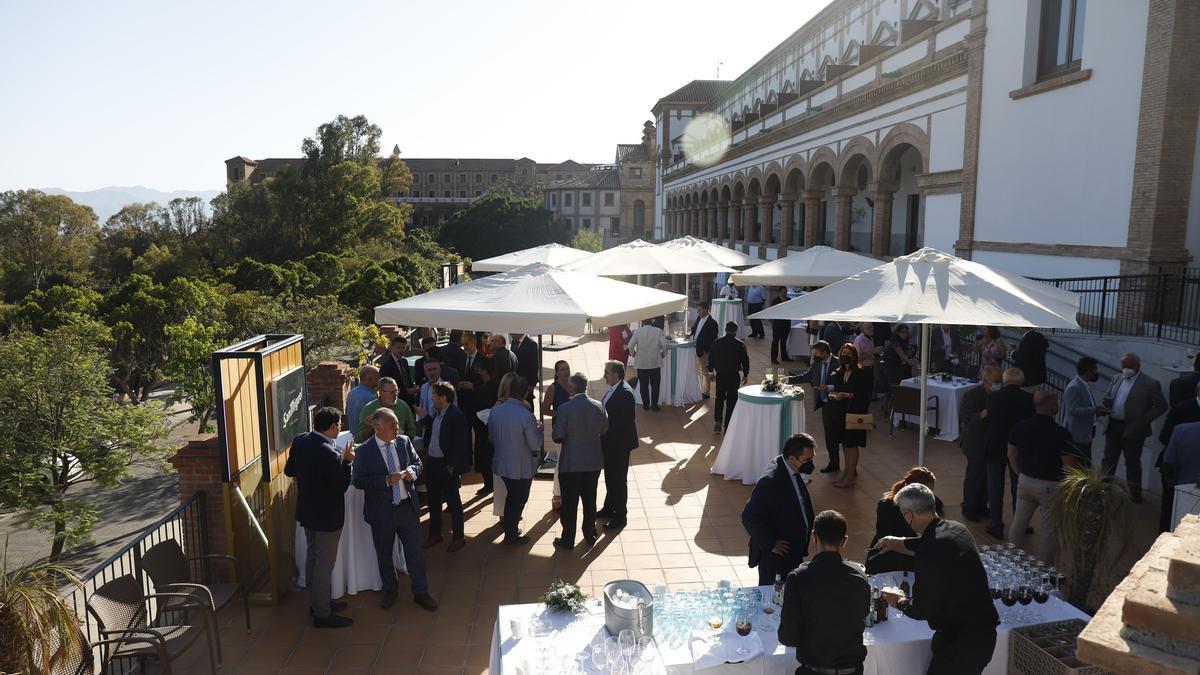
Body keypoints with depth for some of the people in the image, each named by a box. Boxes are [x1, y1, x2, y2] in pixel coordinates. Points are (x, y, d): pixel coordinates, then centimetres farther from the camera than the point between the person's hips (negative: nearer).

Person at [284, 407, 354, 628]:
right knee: (324, 564, 4)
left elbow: (289, 471, 8)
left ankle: (316, 602, 37)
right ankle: (322, 614, 15)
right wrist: (346, 461, -13)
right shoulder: (329, 453, -29)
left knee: (312, 557, 22)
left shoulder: (300, 441, -5)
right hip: (327, 516, -9)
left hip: (307, 511, 9)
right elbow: (342, 486, -22)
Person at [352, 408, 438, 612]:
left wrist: (412, 470, -13)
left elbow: (418, 463, 10)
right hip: (381, 511, -2)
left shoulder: (404, 442, -1)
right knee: (384, 554, 17)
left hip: (408, 506, 2)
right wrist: (386, 480, -25)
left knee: (415, 551, 10)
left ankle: (421, 592, 26)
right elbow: (358, 481, -14)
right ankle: (390, 590, 39)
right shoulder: (363, 450, -12)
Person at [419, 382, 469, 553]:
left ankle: (458, 537, 17)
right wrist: (423, 416, 9)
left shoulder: (456, 416, -18)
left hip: (447, 466, -8)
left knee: (453, 501, 4)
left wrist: (452, 467, -18)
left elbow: (460, 444, -19)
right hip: (432, 463, 8)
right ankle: (435, 534, 33)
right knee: (433, 500, 18)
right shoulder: (436, 413, 7)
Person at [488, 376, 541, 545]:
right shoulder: (526, 416, -26)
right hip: (522, 467, -5)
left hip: (502, 463, 5)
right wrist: (539, 431, -3)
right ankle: (511, 535, 26)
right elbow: (535, 445, -21)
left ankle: (510, 529, 38)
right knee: (519, 499, 15)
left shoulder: (495, 411, -9)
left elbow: (491, 437, 4)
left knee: (511, 496, 26)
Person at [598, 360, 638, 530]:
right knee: (610, 476, 22)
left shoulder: (625, 393, -24)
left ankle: (621, 516, 17)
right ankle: (609, 507, 39)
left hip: (619, 444, -9)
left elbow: (626, 421, -26)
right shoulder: (614, 389, 4)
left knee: (619, 479, 4)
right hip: (610, 442, 9)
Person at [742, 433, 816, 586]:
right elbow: (749, 517, -27)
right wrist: (771, 545, -19)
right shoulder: (770, 481, -28)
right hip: (775, 557, -8)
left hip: (794, 553, 9)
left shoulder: (793, 472, 0)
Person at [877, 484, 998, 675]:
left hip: (962, 642, -9)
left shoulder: (929, 554, -26)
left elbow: (921, 609, -17)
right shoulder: (957, 528, 1)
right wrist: (902, 543, 37)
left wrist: (899, 602, 2)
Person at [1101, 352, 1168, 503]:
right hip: (1113, 427, 5)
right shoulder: (1116, 379, 9)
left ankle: (1135, 493, 21)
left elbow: (1162, 406, -6)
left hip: (1132, 429, -5)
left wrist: (1143, 421, -14)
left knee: (1132, 462, 7)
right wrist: (1106, 407, -5)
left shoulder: (1150, 384, -8)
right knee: (1109, 459, 14)